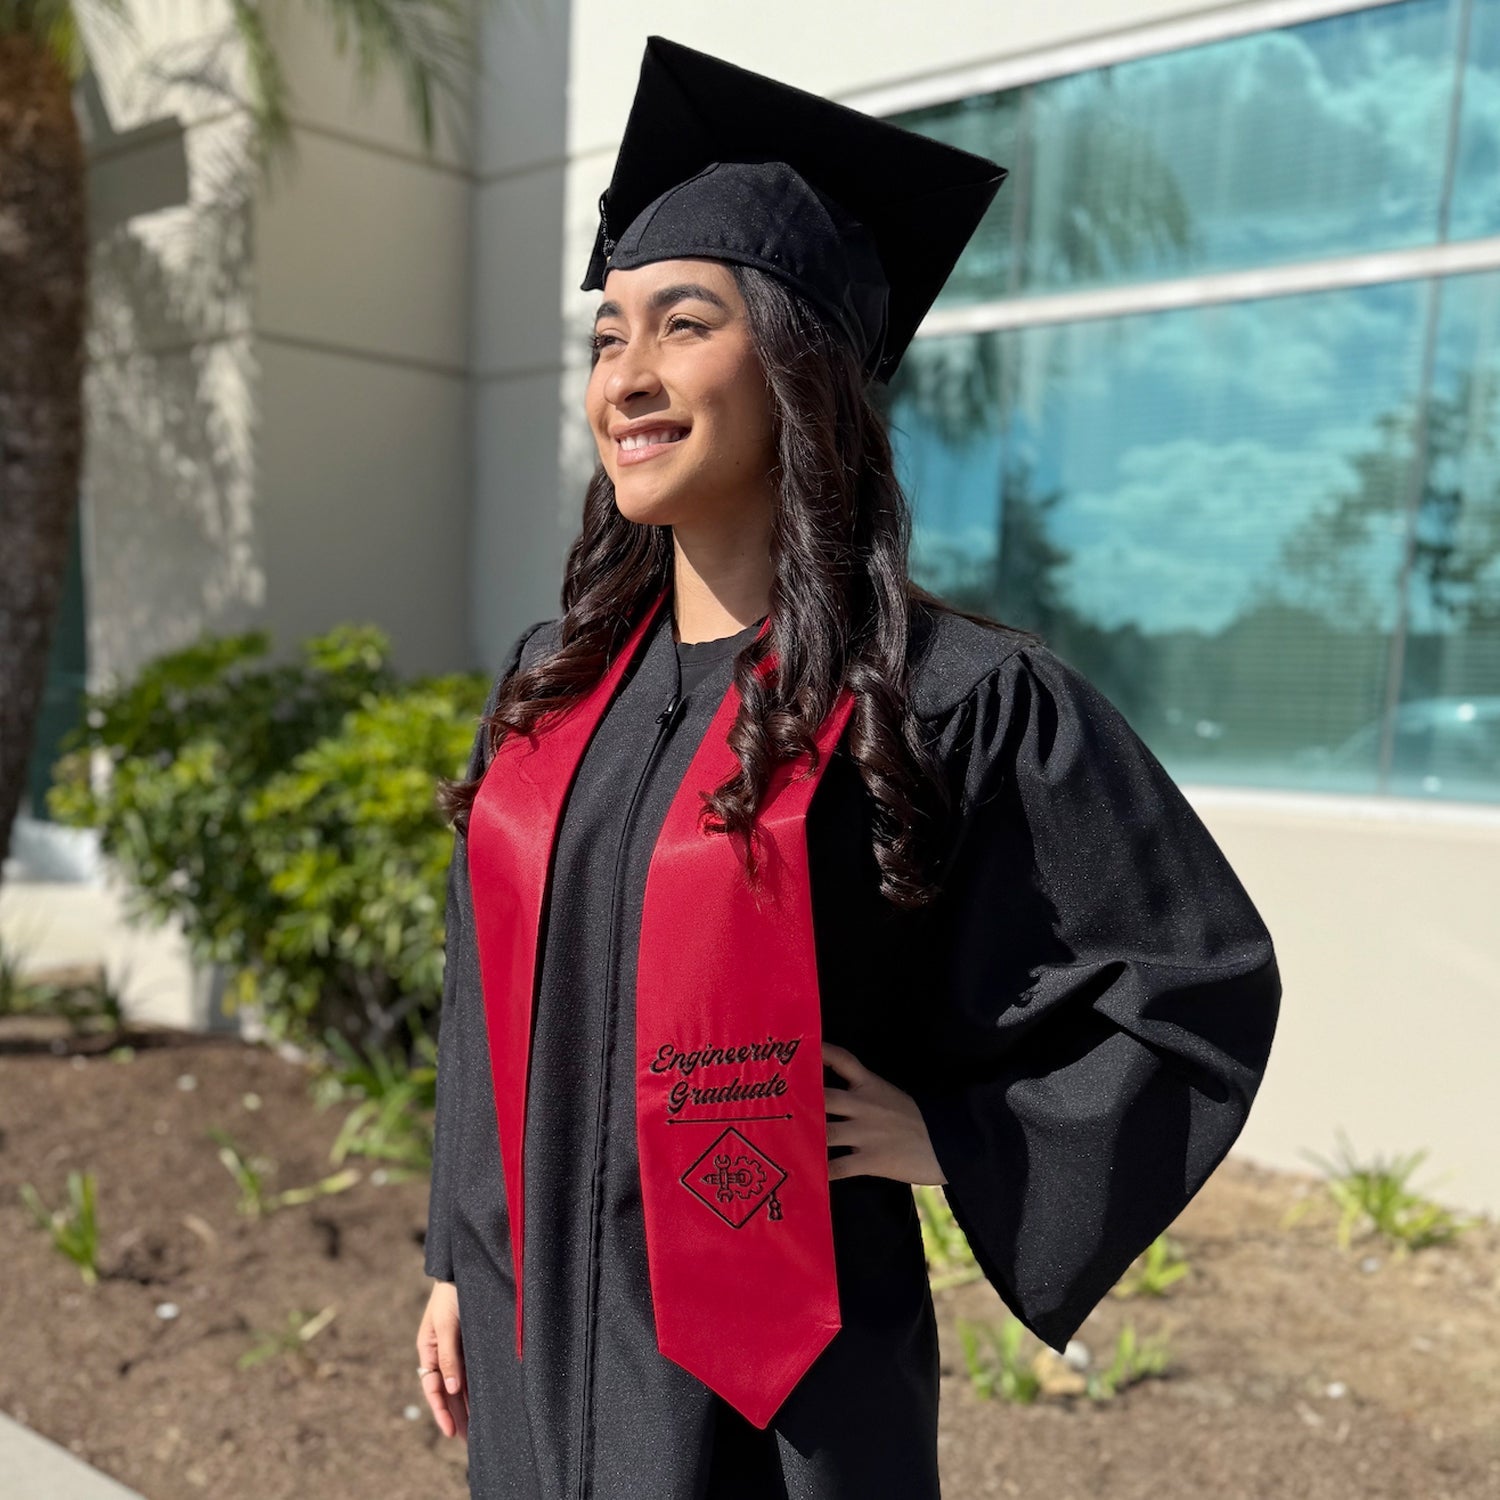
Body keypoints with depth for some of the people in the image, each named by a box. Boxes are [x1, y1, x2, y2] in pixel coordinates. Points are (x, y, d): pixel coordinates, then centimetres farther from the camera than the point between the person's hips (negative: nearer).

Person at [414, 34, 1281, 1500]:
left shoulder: (954, 697, -16)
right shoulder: (555, 678, 0)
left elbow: (1203, 978, -7)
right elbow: (492, 995, 8)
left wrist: (947, 1141, -10)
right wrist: (456, 1262, 12)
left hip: (765, 1378, -5)